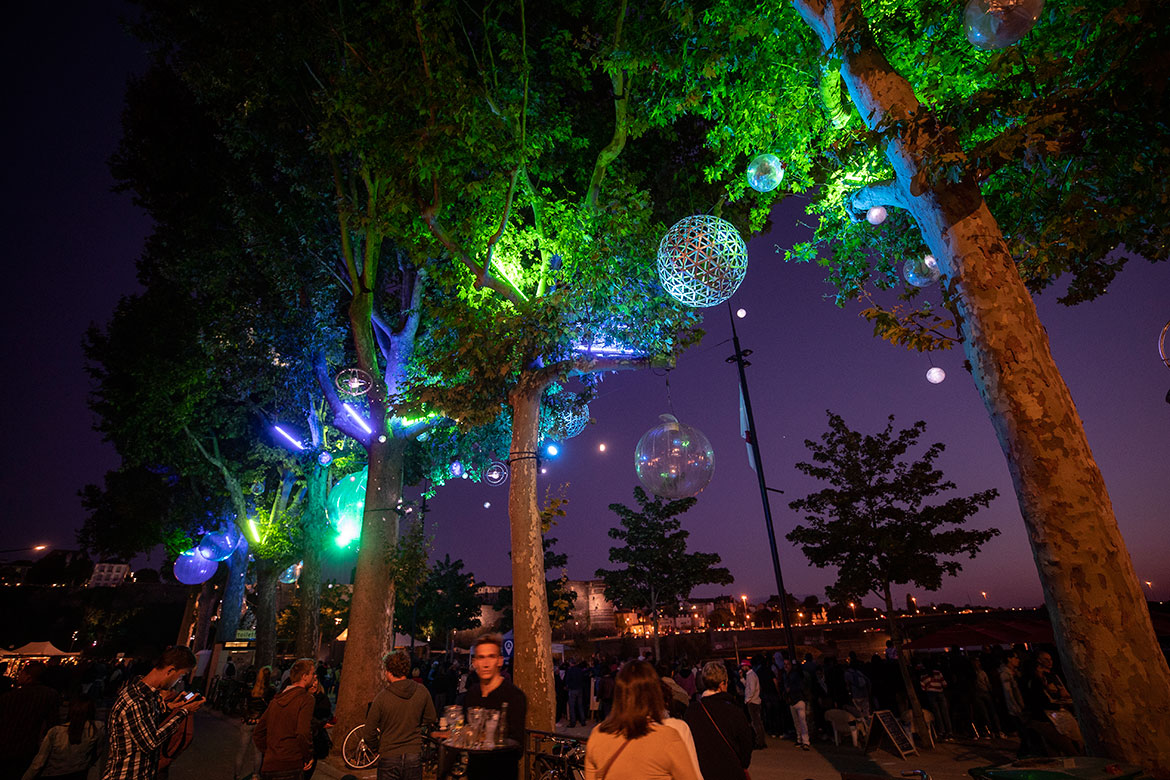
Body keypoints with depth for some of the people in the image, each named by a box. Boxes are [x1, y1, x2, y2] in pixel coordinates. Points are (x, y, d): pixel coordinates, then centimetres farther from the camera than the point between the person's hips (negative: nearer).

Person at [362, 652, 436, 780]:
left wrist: (378, 745, 11)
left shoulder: (382, 696, -16)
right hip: (414, 756, 2)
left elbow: (368, 734, -9)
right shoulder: (422, 691, -8)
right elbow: (430, 719, 6)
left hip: (389, 757, -2)